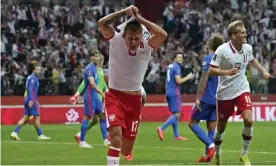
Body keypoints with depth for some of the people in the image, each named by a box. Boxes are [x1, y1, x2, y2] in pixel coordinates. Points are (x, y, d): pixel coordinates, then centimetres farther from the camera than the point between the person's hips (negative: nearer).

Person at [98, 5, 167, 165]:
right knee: (116, 138, -25)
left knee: (127, 149, 8)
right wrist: (124, 12, -25)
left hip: (134, 99, 3)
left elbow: (163, 35, -28)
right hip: (114, 96, -3)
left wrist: (140, 19, -23)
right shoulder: (116, 40, -11)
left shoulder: (147, 45, -8)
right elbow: (102, 23, -27)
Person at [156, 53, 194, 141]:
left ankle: (176, 135, 12)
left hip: (169, 93, 9)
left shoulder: (169, 66, 17)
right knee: (177, 114, -9)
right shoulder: (177, 67, -11)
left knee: (174, 114, 12)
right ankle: (161, 128, -20)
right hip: (174, 93, -9)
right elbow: (178, 81, -20)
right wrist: (188, 77, -5)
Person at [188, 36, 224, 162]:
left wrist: (198, 98, -16)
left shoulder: (207, 59, -9)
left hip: (207, 98, -7)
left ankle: (210, 145, -16)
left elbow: (204, 79, -16)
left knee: (192, 123, 1)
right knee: (211, 128, 8)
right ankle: (208, 155, 3)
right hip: (218, 99, 7)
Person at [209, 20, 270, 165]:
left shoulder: (248, 48, -2)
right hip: (225, 92, -3)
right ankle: (217, 153, 35)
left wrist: (263, 71, 10)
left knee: (248, 120, -17)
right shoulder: (222, 50, -18)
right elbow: (211, 71, -18)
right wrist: (226, 72, -32)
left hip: (242, 90, 3)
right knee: (222, 126, 8)